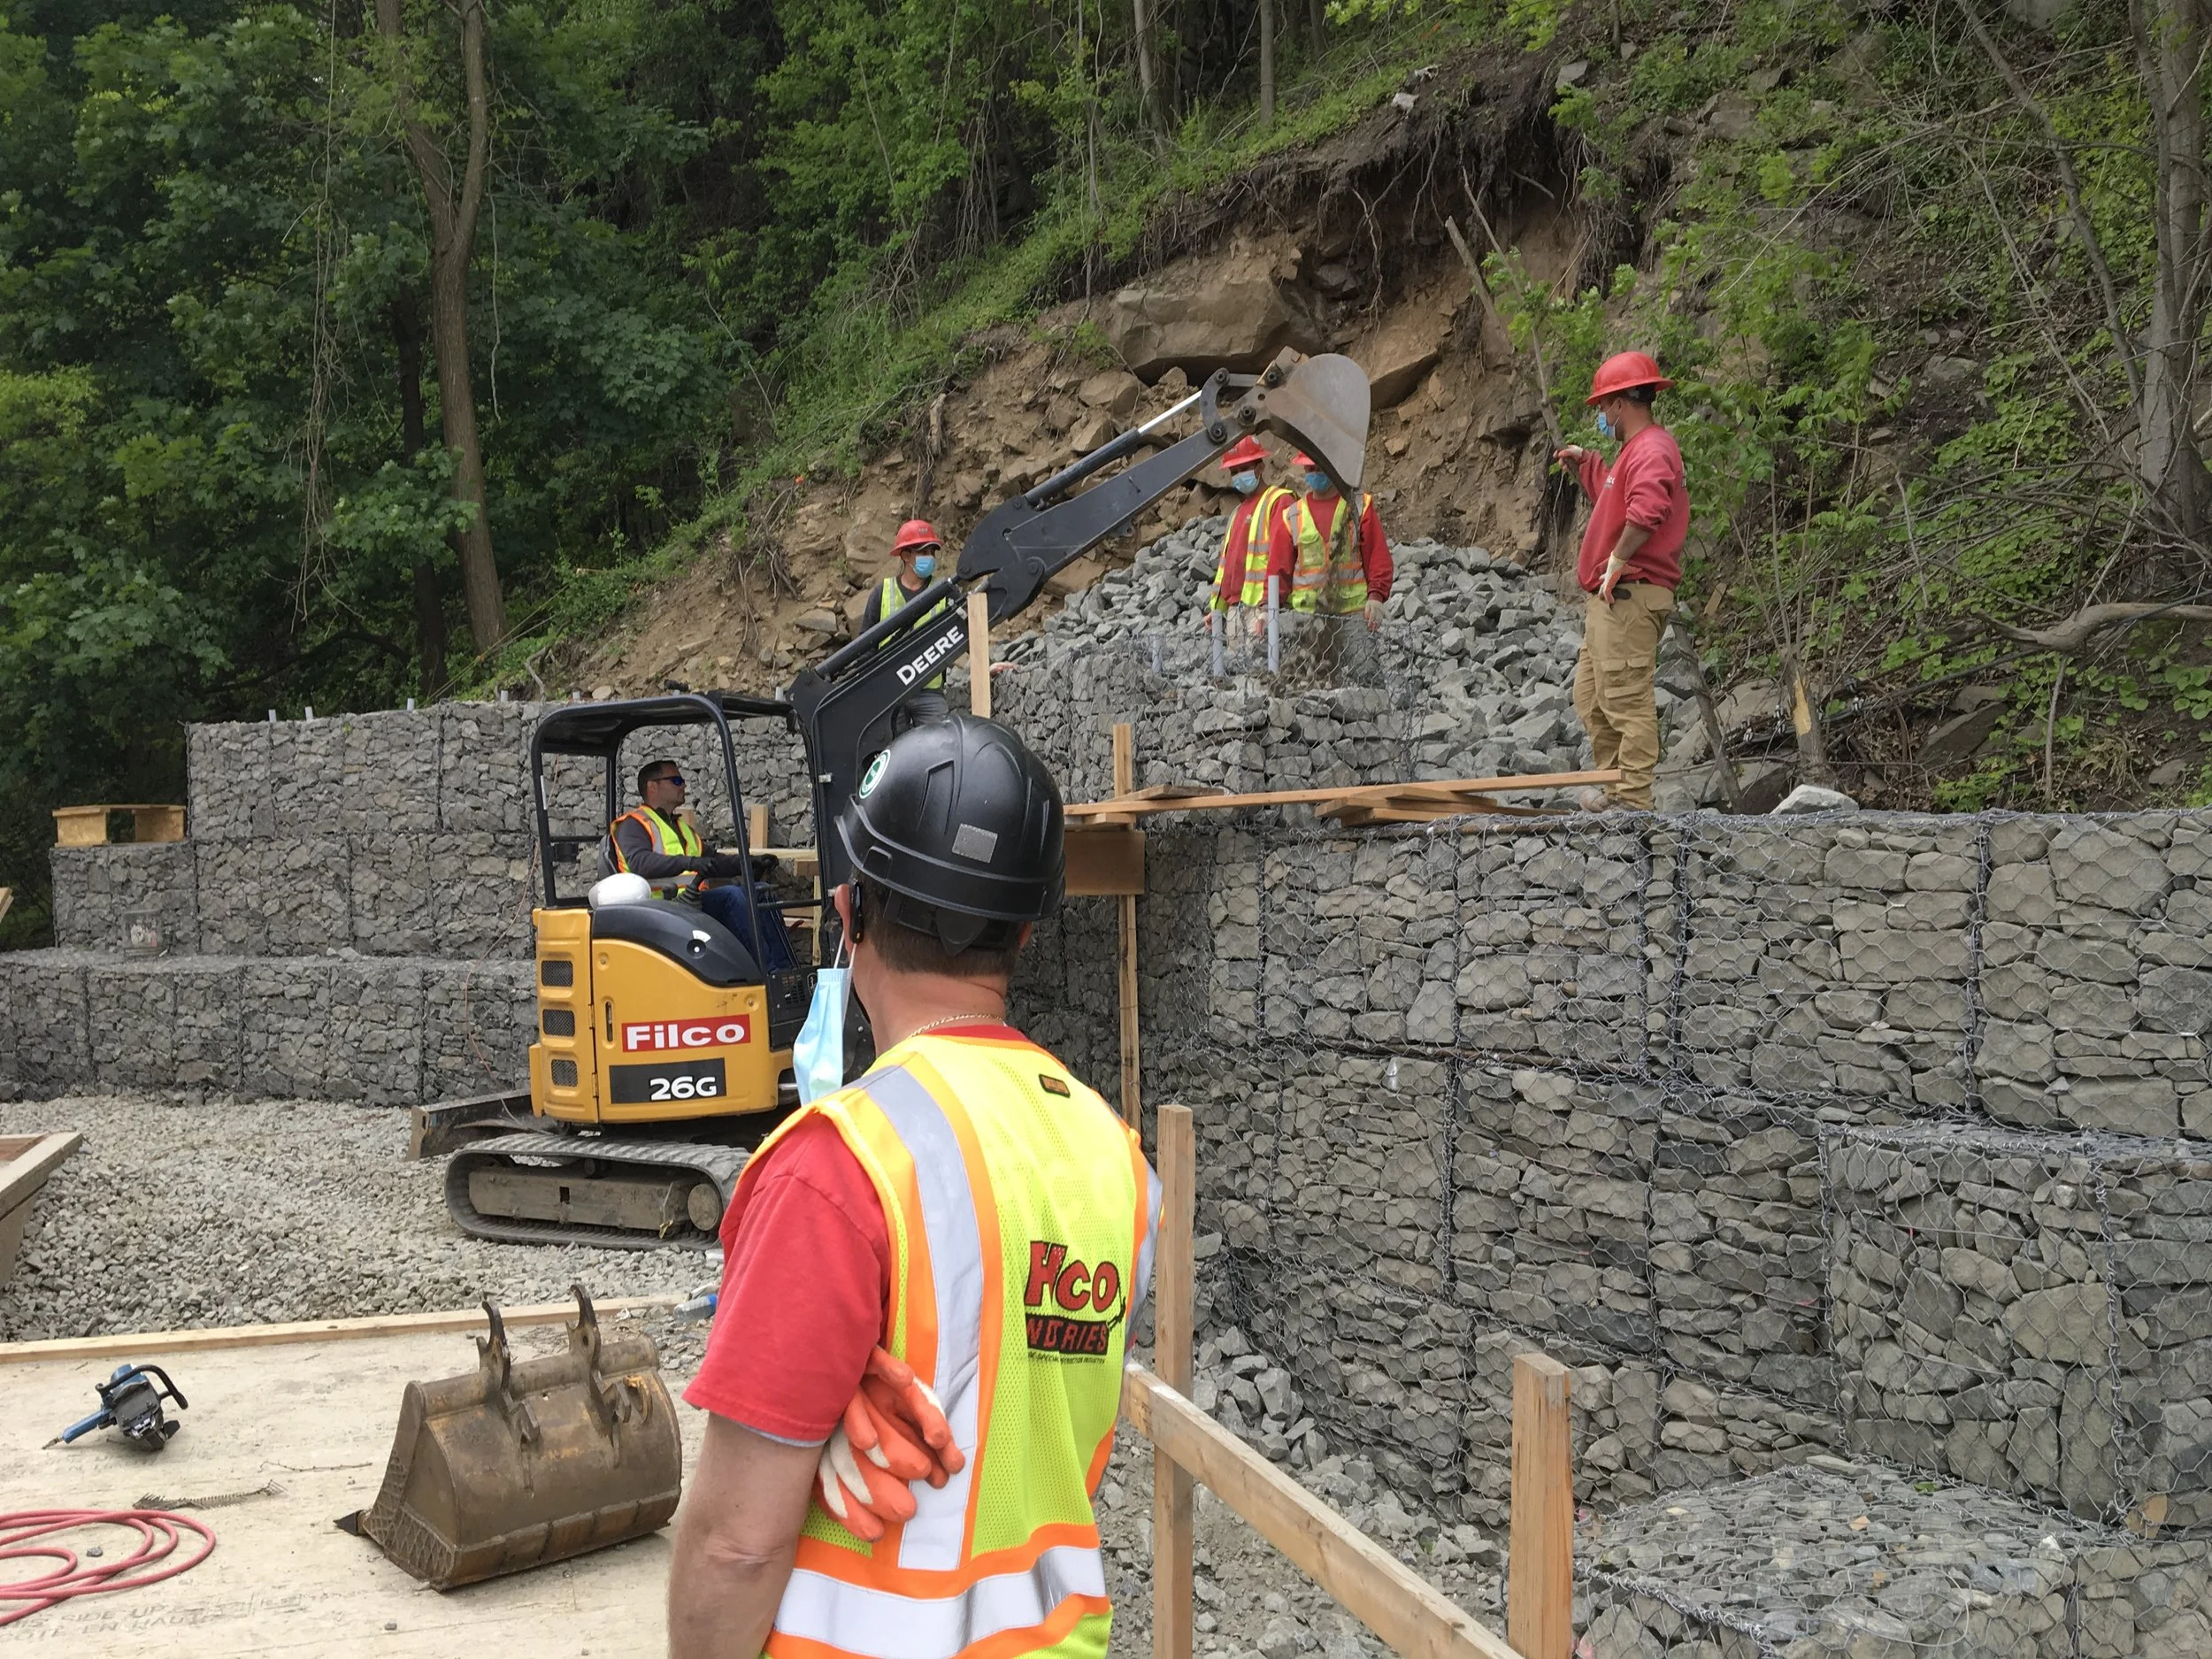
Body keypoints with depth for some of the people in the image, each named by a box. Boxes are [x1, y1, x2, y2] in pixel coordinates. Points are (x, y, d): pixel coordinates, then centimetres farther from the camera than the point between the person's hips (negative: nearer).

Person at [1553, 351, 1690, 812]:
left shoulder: (1651, 449, -13)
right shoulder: (1636, 449, 23)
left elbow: (1647, 510, -33)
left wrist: (1618, 559, -24)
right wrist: (1585, 463, 32)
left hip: (1629, 596, -11)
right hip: (1611, 599, 11)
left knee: (1627, 700, -11)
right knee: (1590, 698, 16)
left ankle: (1634, 802, -9)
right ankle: (1615, 787, 22)